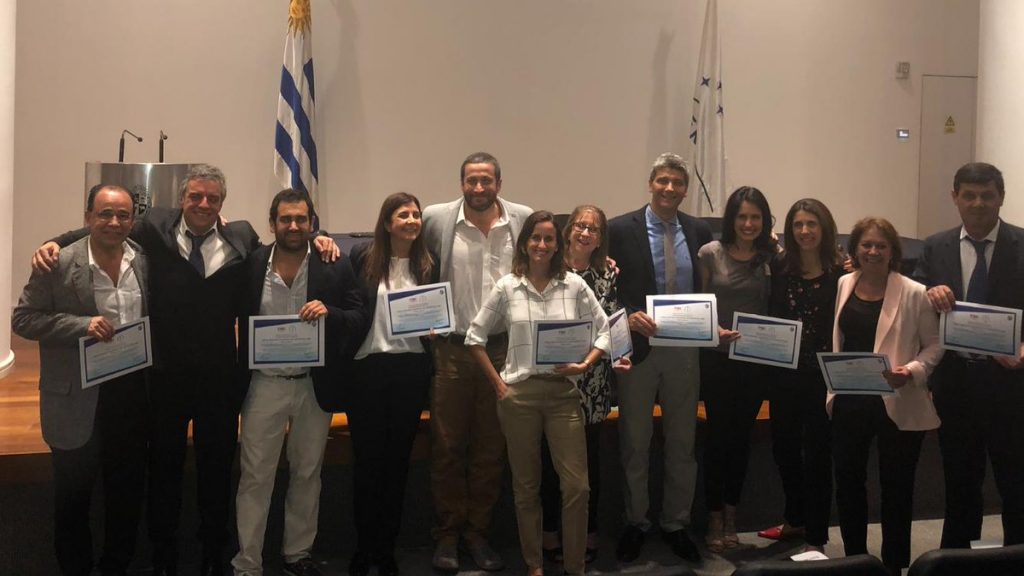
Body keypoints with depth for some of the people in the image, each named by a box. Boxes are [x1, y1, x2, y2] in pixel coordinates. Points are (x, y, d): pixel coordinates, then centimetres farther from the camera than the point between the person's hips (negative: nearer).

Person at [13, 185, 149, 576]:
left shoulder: (143, 259, 0)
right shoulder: (59, 263, -12)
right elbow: (22, 319, -10)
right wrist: (82, 325, -22)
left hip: (133, 392, 4)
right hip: (78, 398, -4)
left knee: (128, 489, 16)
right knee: (73, 495, 12)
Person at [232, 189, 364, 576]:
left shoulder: (335, 266, -4)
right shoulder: (251, 264, -4)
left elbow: (359, 319, -4)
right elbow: (234, 318, 1)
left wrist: (328, 312, -23)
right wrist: (237, 380, -9)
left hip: (315, 385, 1)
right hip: (264, 385, -1)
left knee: (307, 473, 15)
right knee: (255, 476, 4)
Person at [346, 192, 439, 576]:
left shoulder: (428, 265, 6)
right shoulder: (362, 257, -2)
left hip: (410, 369, 2)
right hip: (368, 367, -2)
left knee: (398, 459, 9)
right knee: (366, 458, 3)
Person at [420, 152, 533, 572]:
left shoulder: (525, 220, 1)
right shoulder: (437, 219, -2)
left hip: (504, 347, 1)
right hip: (452, 347, -1)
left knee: (491, 447, 10)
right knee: (447, 445, 6)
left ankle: (478, 531, 22)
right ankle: (448, 533, 18)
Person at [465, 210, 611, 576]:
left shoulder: (575, 286, 2)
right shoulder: (507, 287, 1)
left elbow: (605, 332, 6)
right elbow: (475, 338, 6)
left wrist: (584, 365, -9)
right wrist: (497, 384, 0)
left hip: (563, 392, 0)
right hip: (519, 394, 0)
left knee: (577, 486, -4)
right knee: (526, 486, 9)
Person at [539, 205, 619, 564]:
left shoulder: (608, 274, 5)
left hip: (592, 380, 1)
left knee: (589, 456, 7)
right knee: (551, 456, 5)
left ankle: (588, 531, 20)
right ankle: (550, 529, 19)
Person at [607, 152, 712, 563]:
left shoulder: (699, 231, 4)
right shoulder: (621, 229, -5)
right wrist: (629, 316, -22)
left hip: (685, 349, 3)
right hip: (638, 347, -2)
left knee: (682, 441, 12)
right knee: (634, 442, 10)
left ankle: (676, 524, 26)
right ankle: (635, 523, 25)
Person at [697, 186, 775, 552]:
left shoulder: (772, 257, 3)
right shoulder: (711, 254, -4)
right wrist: (717, 330, -17)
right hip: (718, 357, -2)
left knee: (741, 436, 11)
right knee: (719, 435, 2)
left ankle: (731, 515, 23)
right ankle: (715, 518, 14)